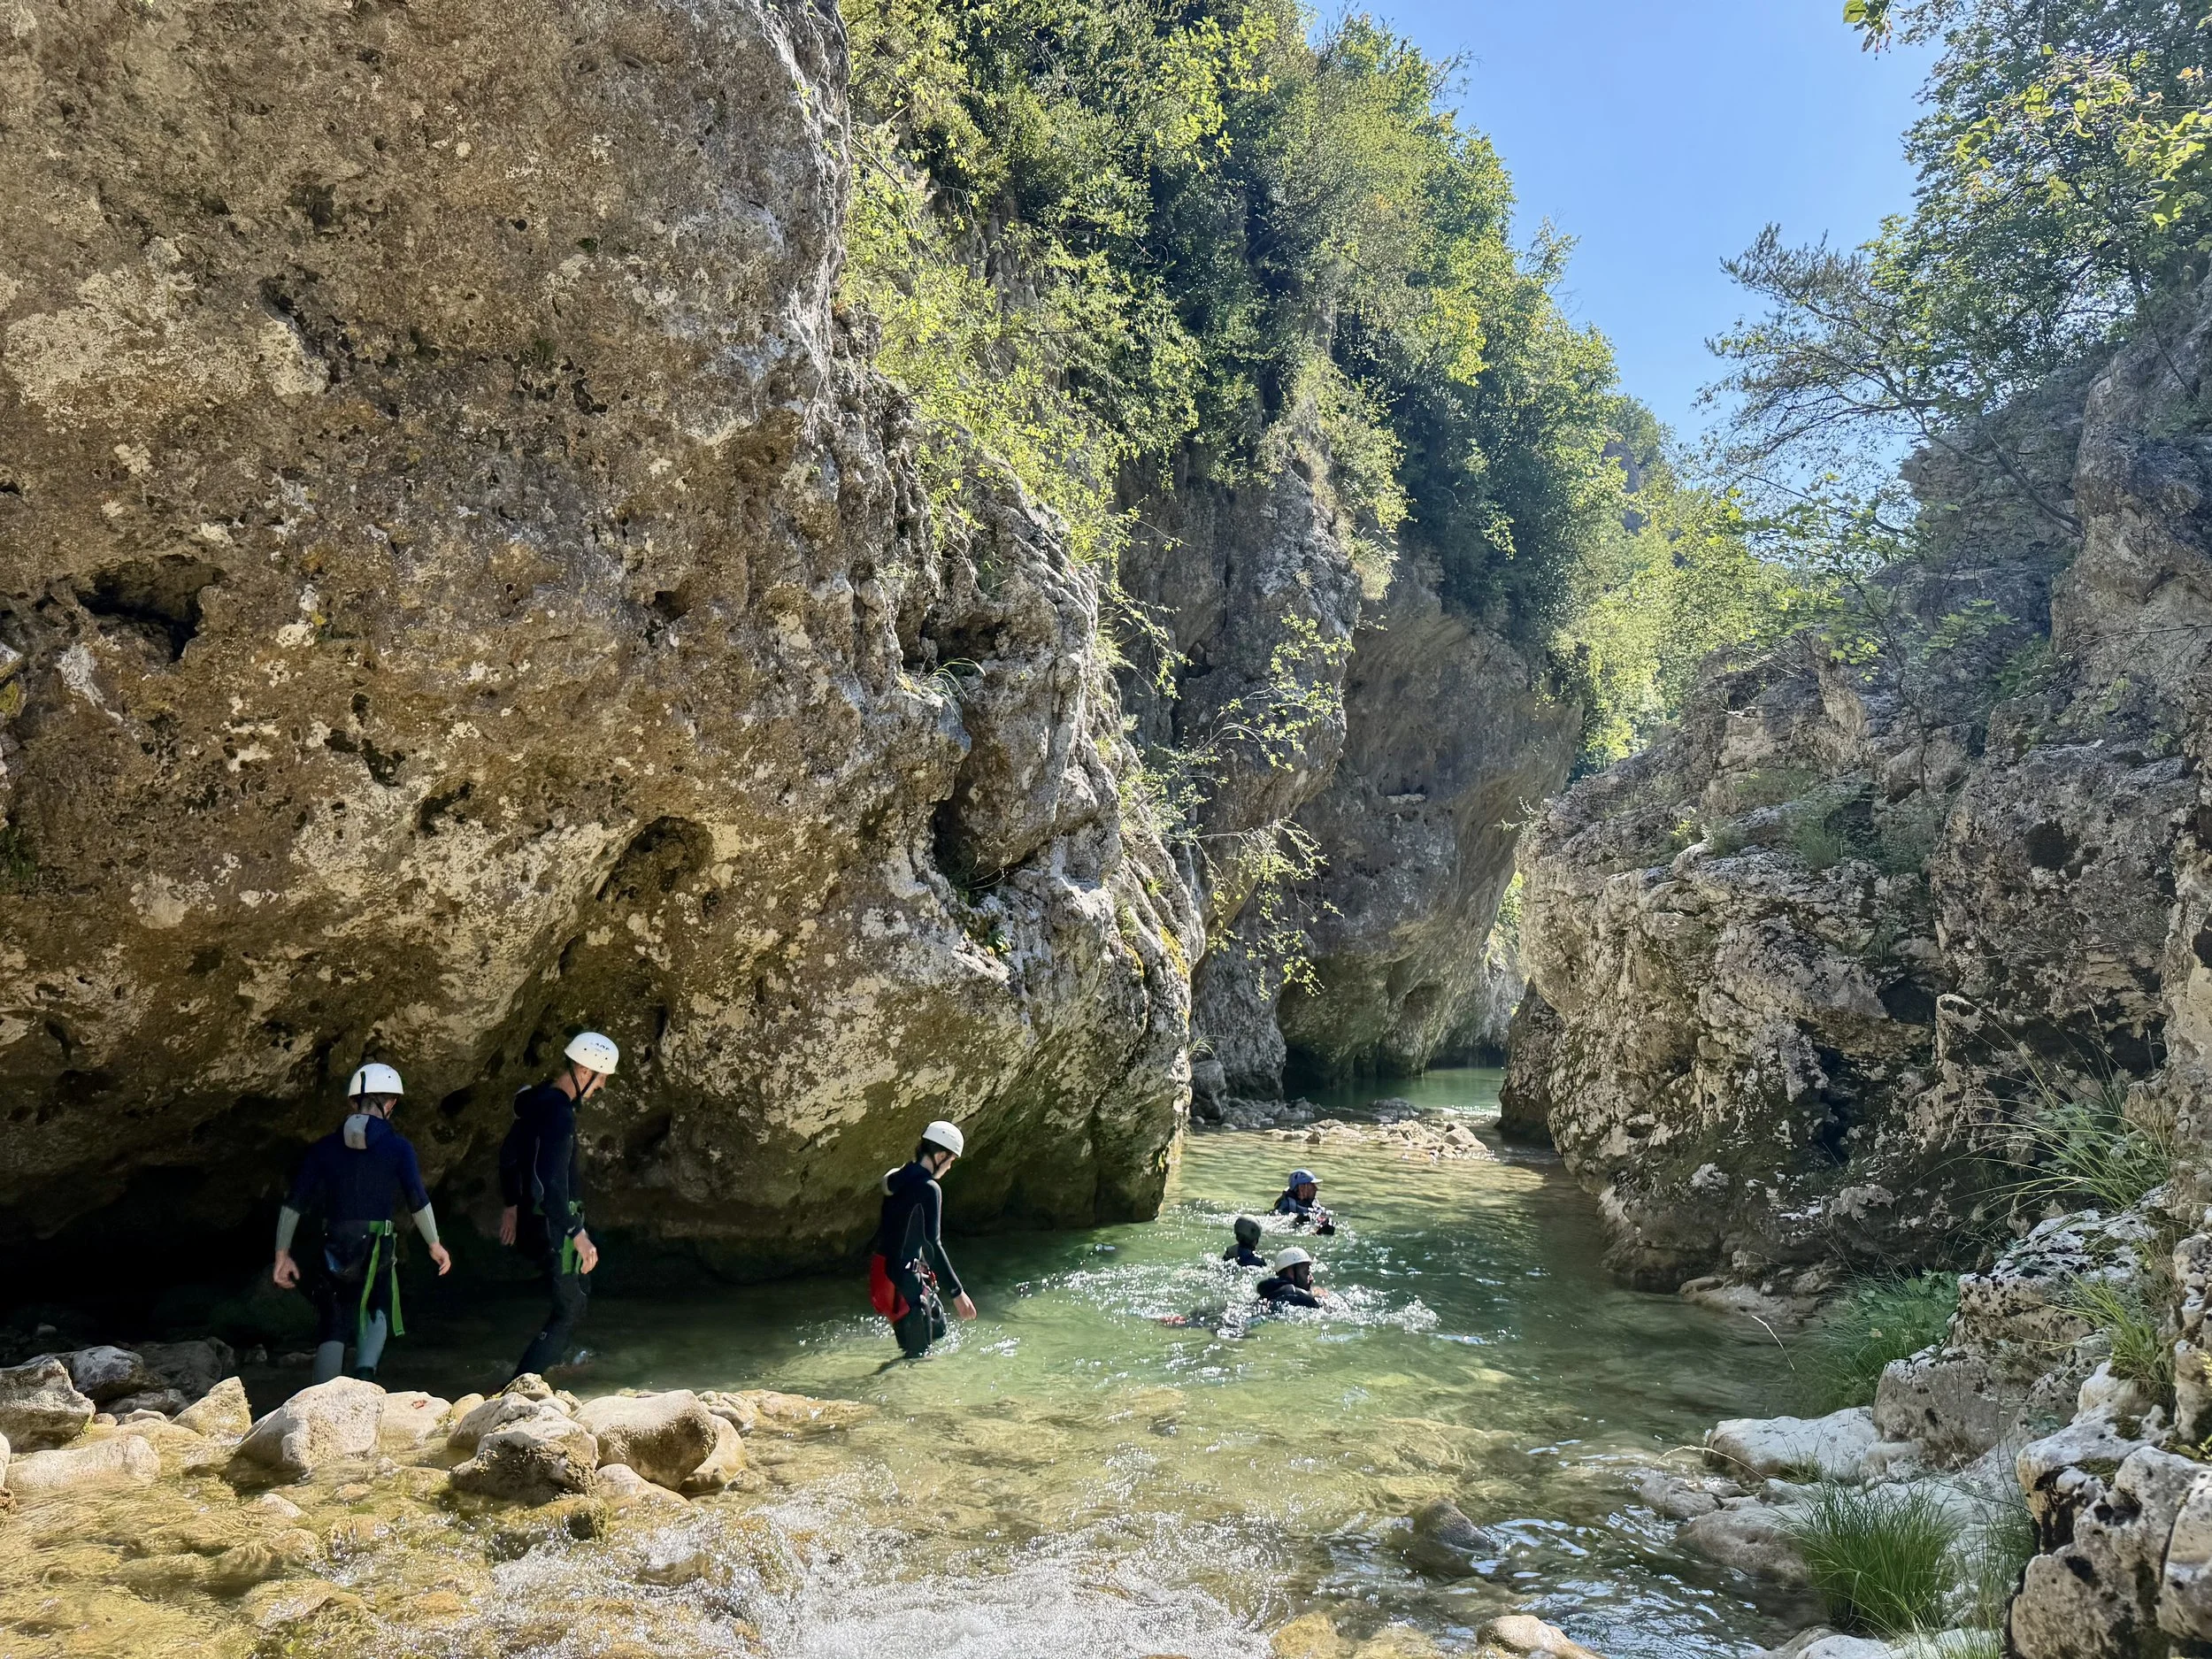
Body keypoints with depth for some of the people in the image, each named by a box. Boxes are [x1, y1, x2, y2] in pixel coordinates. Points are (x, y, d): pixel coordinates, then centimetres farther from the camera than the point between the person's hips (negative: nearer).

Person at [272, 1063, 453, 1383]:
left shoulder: (324, 1147, 6)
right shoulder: (397, 1147, -3)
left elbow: (294, 1204, 6)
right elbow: (418, 1202, -4)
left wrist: (282, 1254, 13)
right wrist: (434, 1245, 7)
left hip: (333, 1248, 2)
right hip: (376, 1245, -2)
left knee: (332, 1327, 10)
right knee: (377, 1312, 16)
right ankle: (365, 1371, -9)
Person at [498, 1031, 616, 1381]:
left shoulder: (538, 1100, 7)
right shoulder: (559, 1115, -24)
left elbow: (508, 1153, 19)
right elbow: (552, 1184, -29)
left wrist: (511, 1204, 27)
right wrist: (577, 1234, -27)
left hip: (531, 1219, 10)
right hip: (554, 1227, -10)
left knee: (576, 1293, 27)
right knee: (568, 1310, -2)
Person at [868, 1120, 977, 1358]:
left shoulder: (897, 1179, 9)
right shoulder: (929, 1189, -18)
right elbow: (932, 1244, -22)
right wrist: (957, 1293, -20)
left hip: (882, 1268, 9)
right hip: (901, 1278, -9)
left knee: (937, 1328, 21)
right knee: (917, 1352, 1)